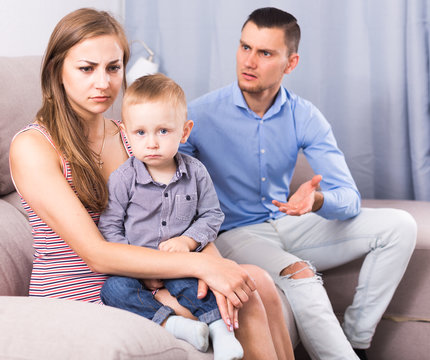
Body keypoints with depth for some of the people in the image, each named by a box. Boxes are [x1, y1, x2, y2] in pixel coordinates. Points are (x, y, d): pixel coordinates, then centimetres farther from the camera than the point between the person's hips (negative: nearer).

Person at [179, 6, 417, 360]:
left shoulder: (305, 116, -4)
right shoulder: (199, 115, -14)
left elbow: (349, 198, -9)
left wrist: (317, 200, -33)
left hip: (286, 223, 5)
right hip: (234, 235, -5)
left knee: (399, 225, -6)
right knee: (299, 275, -36)